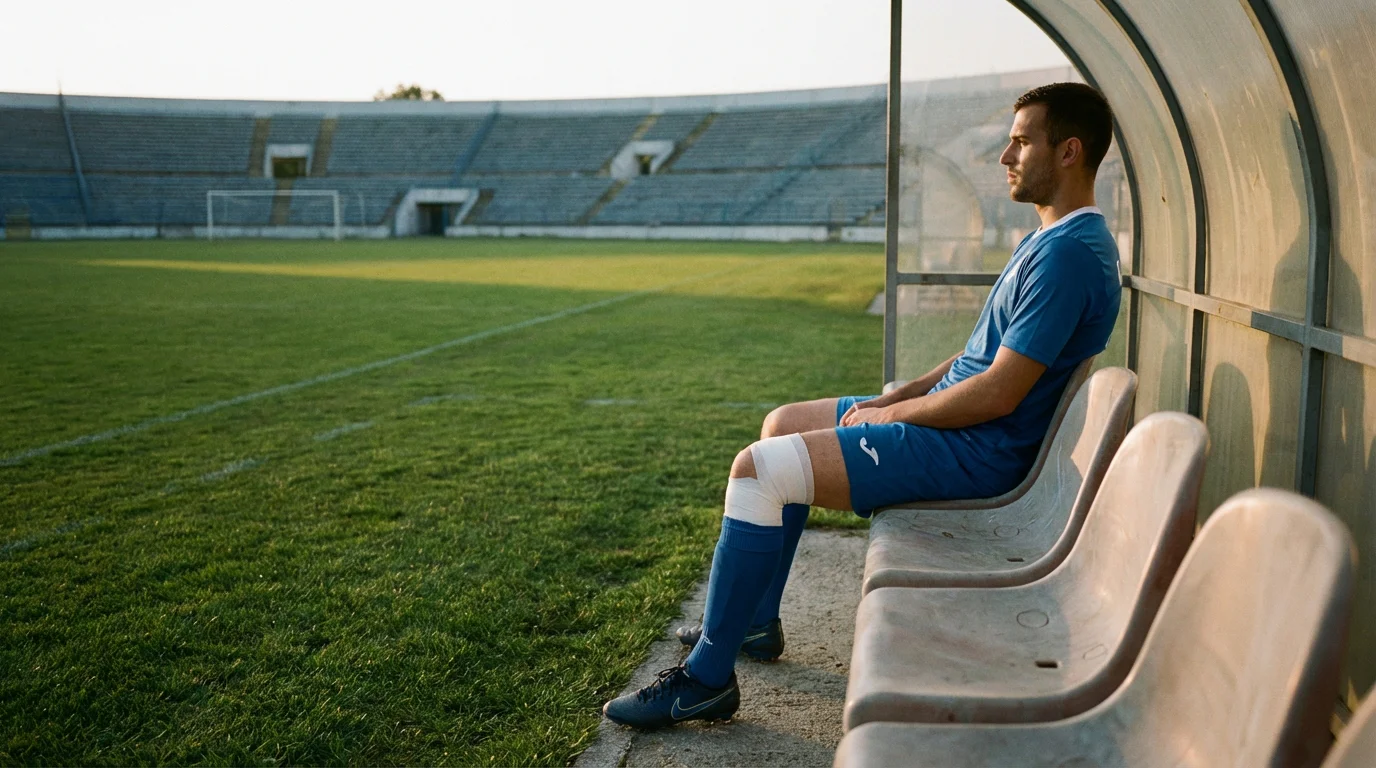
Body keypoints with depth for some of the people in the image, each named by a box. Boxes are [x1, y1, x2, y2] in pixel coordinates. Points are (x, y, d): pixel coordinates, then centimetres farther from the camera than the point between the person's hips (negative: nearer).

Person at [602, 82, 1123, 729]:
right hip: (950, 416, 11)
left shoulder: (1070, 252, -19)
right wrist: (898, 396, 8)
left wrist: (891, 412, -11)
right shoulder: (1047, 239, 15)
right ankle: (754, 620, 22)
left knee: (758, 468, -19)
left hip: (976, 451, -11)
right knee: (782, 425, 17)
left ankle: (707, 677, -8)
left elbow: (998, 393, -24)